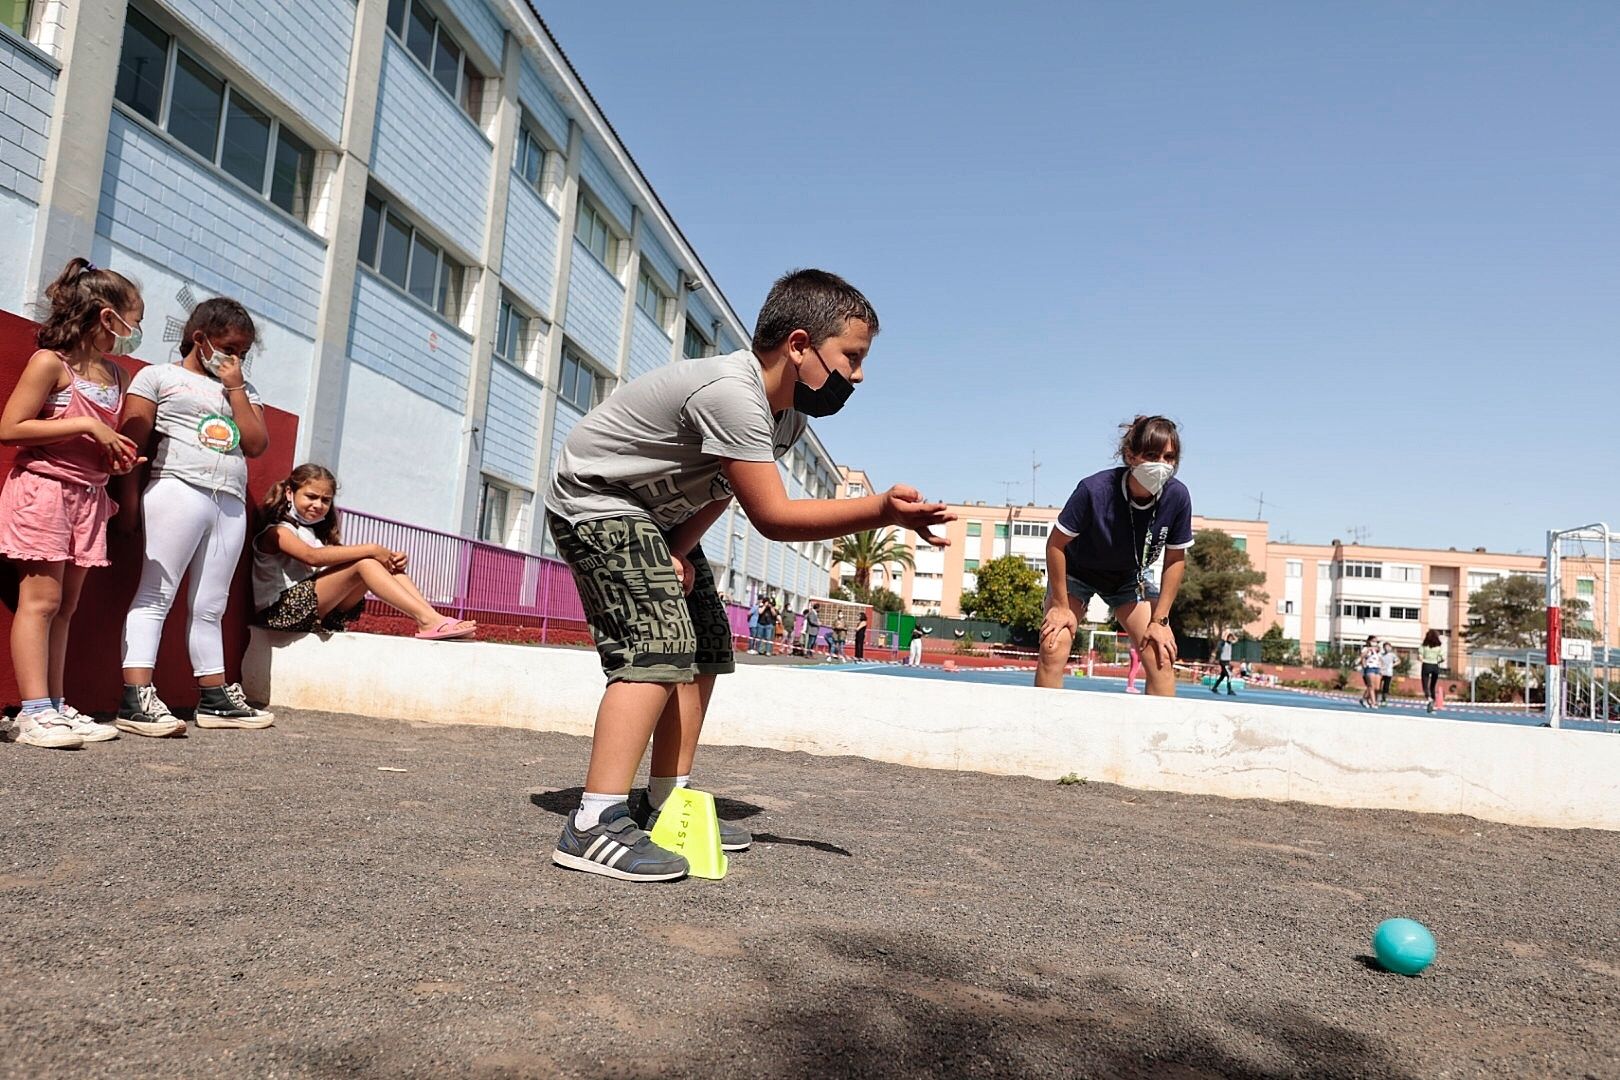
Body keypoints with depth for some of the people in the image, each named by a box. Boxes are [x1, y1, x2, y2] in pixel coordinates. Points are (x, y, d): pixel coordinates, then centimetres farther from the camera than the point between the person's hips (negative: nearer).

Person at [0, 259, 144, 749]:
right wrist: (85, 425, -16)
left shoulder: (114, 375, 15)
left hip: (88, 496, 7)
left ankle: (55, 708, 10)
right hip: (43, 488, -7)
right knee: (40, 599, -9)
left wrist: (119, 458, 6)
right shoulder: (51, 362, -7)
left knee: (66, 604, 7)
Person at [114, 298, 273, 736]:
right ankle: (135, 699, -13)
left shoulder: (244, 389, 21)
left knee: (210, 606, 8)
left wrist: (235, 387, 4)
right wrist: (129, 499, -9)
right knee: (156, 595, -9)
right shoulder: (159, 376, 8)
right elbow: (132, 442, 0)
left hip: (230, 503, 5)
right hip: (178, 491, -5)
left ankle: (214, 697, 12)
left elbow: (256, 444, 5)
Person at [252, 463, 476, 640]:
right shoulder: (276, 531, -3)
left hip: (321, 614, 7)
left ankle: (431, 616, -29)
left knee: (386, 564, -10)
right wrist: (370, 549, -25)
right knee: (363, 563, -26)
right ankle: (426, 620, -37)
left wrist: (391, 558, -12)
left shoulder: (319, 533, 24)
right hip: (279, 612, -7)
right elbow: (312, 556, -24)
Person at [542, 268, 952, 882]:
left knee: (705, 651, 7)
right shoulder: (731, 393, -31)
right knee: (658, 649, -22)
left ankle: (667, 805, 14)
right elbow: (773, 516, -32)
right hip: (595, 503, -10)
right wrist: (881, 510, -40)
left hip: (658, 514, 10)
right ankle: (593, 827, -21)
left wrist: (680, 552, -10)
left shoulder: (790, 416, 0)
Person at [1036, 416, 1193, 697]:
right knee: (1053, 649, -18)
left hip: (1129, 577, 3)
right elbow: (1056, 544, -21)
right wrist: (1060, 605, -16)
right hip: (1076, 571, -3)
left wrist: (1160, 620, -11)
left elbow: (1175, 560, -10)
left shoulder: (1177, 496, -25)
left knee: (1162, 656, -9)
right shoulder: (1094, 490, -34)